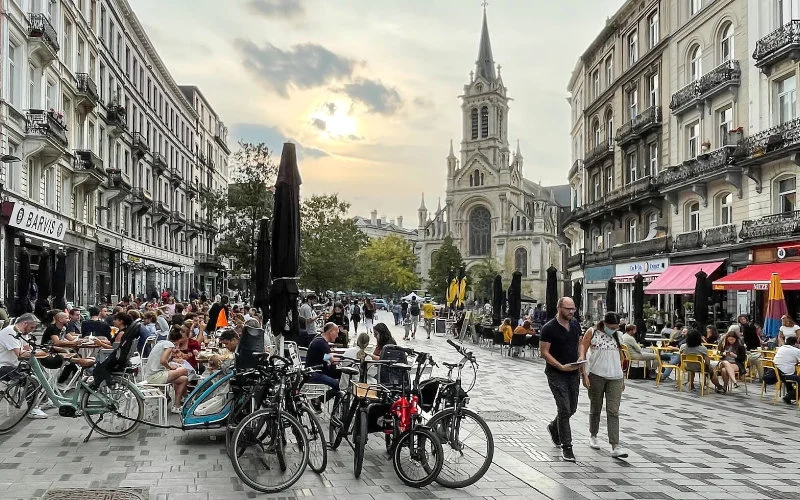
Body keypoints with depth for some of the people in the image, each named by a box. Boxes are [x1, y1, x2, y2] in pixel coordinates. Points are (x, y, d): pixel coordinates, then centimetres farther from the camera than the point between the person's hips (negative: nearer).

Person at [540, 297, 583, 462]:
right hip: (556, 374, -6)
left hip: (573, 373, 6)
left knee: (572, 408, 14)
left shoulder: (575, 325, 8)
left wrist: (581, 361, 0)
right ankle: (566, 447, -1)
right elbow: (544, 352, -13)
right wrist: (561, 366, -21)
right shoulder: (549, 328, -12)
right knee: (564, 409, -9)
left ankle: (554, 427, 42)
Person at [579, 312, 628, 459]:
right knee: (595, 408, 12)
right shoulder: (592, 333, -3)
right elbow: (581, 354, -6)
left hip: (615, 378, 3)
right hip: (596, 376, -2)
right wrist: (584, 374, -13)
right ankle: (593, 436, 34)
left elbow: (620, 356, 19)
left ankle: (615, 447, -8)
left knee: (613, 411, -4)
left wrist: (623, 378, 18)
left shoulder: (617, 336, 10)